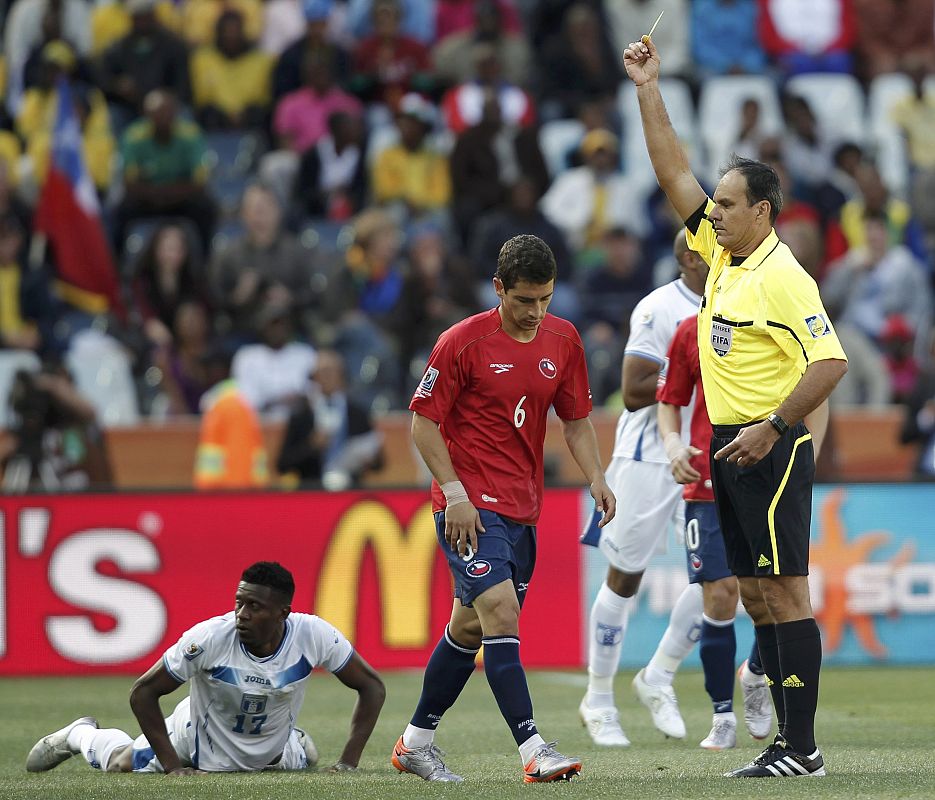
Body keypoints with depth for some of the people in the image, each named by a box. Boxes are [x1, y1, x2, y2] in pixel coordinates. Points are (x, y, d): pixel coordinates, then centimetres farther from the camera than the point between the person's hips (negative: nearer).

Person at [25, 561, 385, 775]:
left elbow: (371, 686, -19)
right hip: (201, 739, -2)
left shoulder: (312, 635, -33)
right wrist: (171, 765, -27)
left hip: (271, 749, 2)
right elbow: (143, 692, -25)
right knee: (121, 765, 9)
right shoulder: (208, 638, -37)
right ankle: (81, 735, 42)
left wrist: (348, 762, -26)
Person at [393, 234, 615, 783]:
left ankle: (416, 743, 26)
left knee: (470, 626, 12)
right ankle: (534, 752, -24)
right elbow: (424, 422, -6)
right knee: (500, 612, -19)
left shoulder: (563, 340, 6)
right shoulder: (463, 342, -10)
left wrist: (596, 478, 0)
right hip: (469, 506, -6)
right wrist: (455, 491, -14)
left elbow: (576, 420, 15)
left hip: (522, 509, 6)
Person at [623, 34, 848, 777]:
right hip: (731, 448, 9)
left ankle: (802, 749, -8)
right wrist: (648, 90, 12)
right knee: (757, 596, 8)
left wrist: (773, 428, -22)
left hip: (772, 451, -9)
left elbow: (831, 360, -19)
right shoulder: (721, 254, 11)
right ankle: (786, 740, 11)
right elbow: (675, 172, 16)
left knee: (785, 591, -8)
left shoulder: (783, 278, -13)